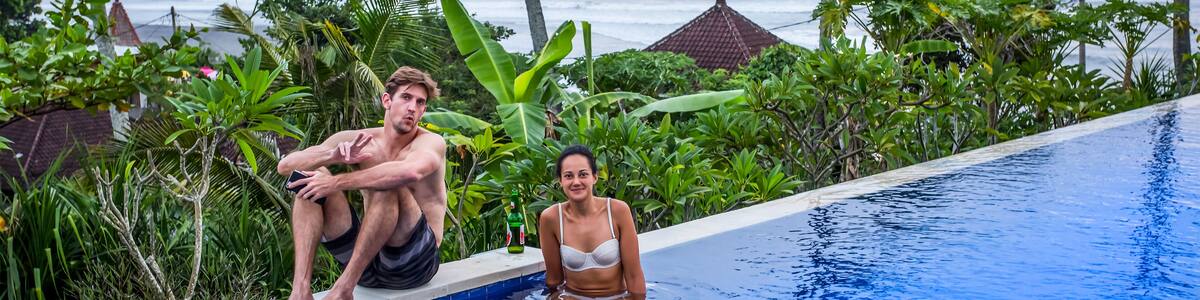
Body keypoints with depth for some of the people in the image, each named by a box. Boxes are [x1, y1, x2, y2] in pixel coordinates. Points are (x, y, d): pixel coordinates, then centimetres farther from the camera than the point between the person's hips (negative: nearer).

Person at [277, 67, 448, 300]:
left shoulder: (431, 142, -7)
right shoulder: (358, 140, 5)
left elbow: (410, 172, -34)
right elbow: (286, 165, -3)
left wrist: (338, 182, -31)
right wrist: (333, 156, -22)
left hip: (415, 263, -4)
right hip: (365, 264, 5)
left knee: (388, 185, -29)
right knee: (312, 177, -9)